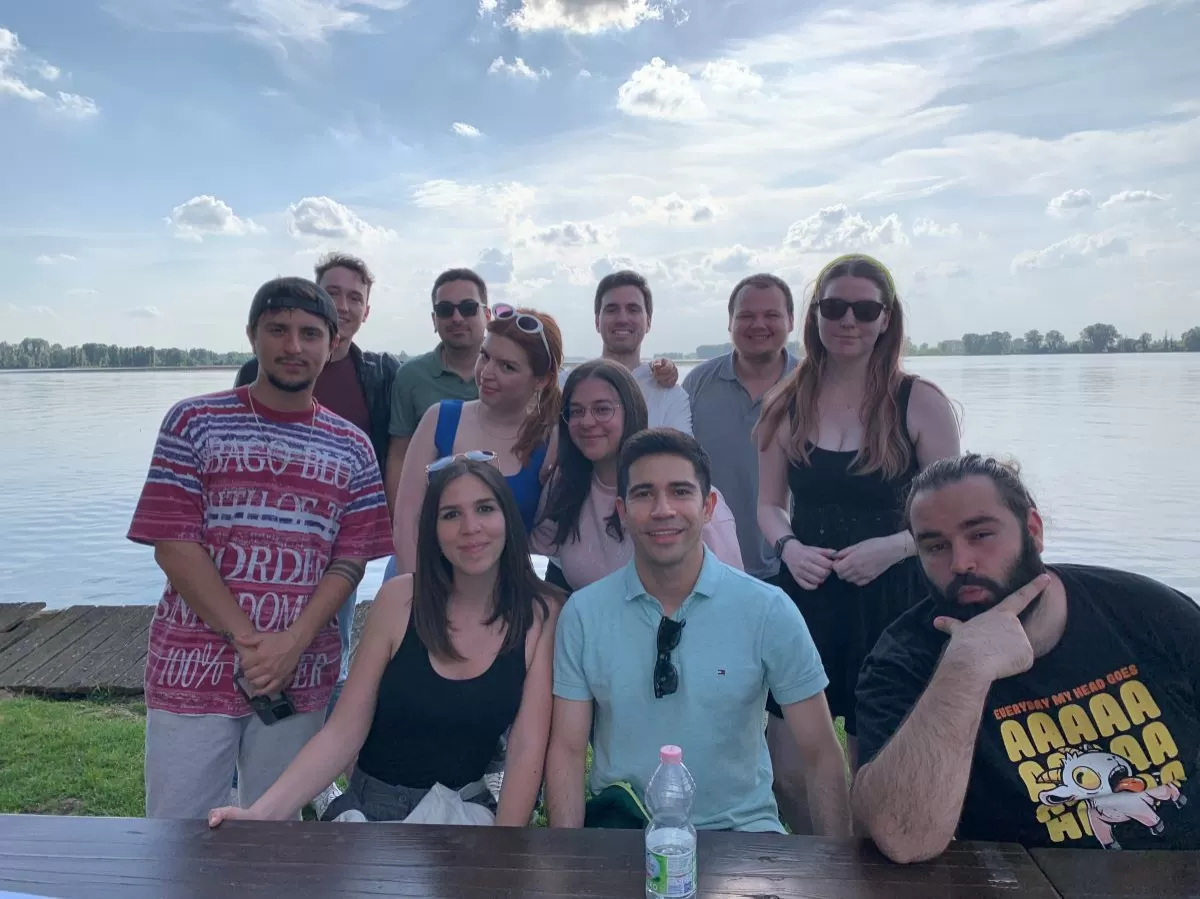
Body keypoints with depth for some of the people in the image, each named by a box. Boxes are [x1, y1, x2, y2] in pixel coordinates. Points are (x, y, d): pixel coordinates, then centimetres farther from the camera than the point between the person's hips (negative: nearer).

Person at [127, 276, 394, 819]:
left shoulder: (351, 447, 4)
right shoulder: (192, 423, -2)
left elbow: (351, 559, 1)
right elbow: (173, 546, -7)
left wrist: (291, 643, -14)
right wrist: (249, 642, -14)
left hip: (301, 676, 2)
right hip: (193, 669, -1)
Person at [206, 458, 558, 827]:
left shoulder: (541, 615, -9)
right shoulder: (399, 599, -9)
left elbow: (527, 749, -10)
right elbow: (343, 732, -8)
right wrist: (263, 813, -20)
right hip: (369, 806, 1)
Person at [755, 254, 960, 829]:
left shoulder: (920, 403, -2)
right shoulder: (786, 404, 5)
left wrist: (892, 547, -17)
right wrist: (788, 546, -9)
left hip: (890, 601, -2)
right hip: (806, 598, 2)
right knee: (790, 773, 6)